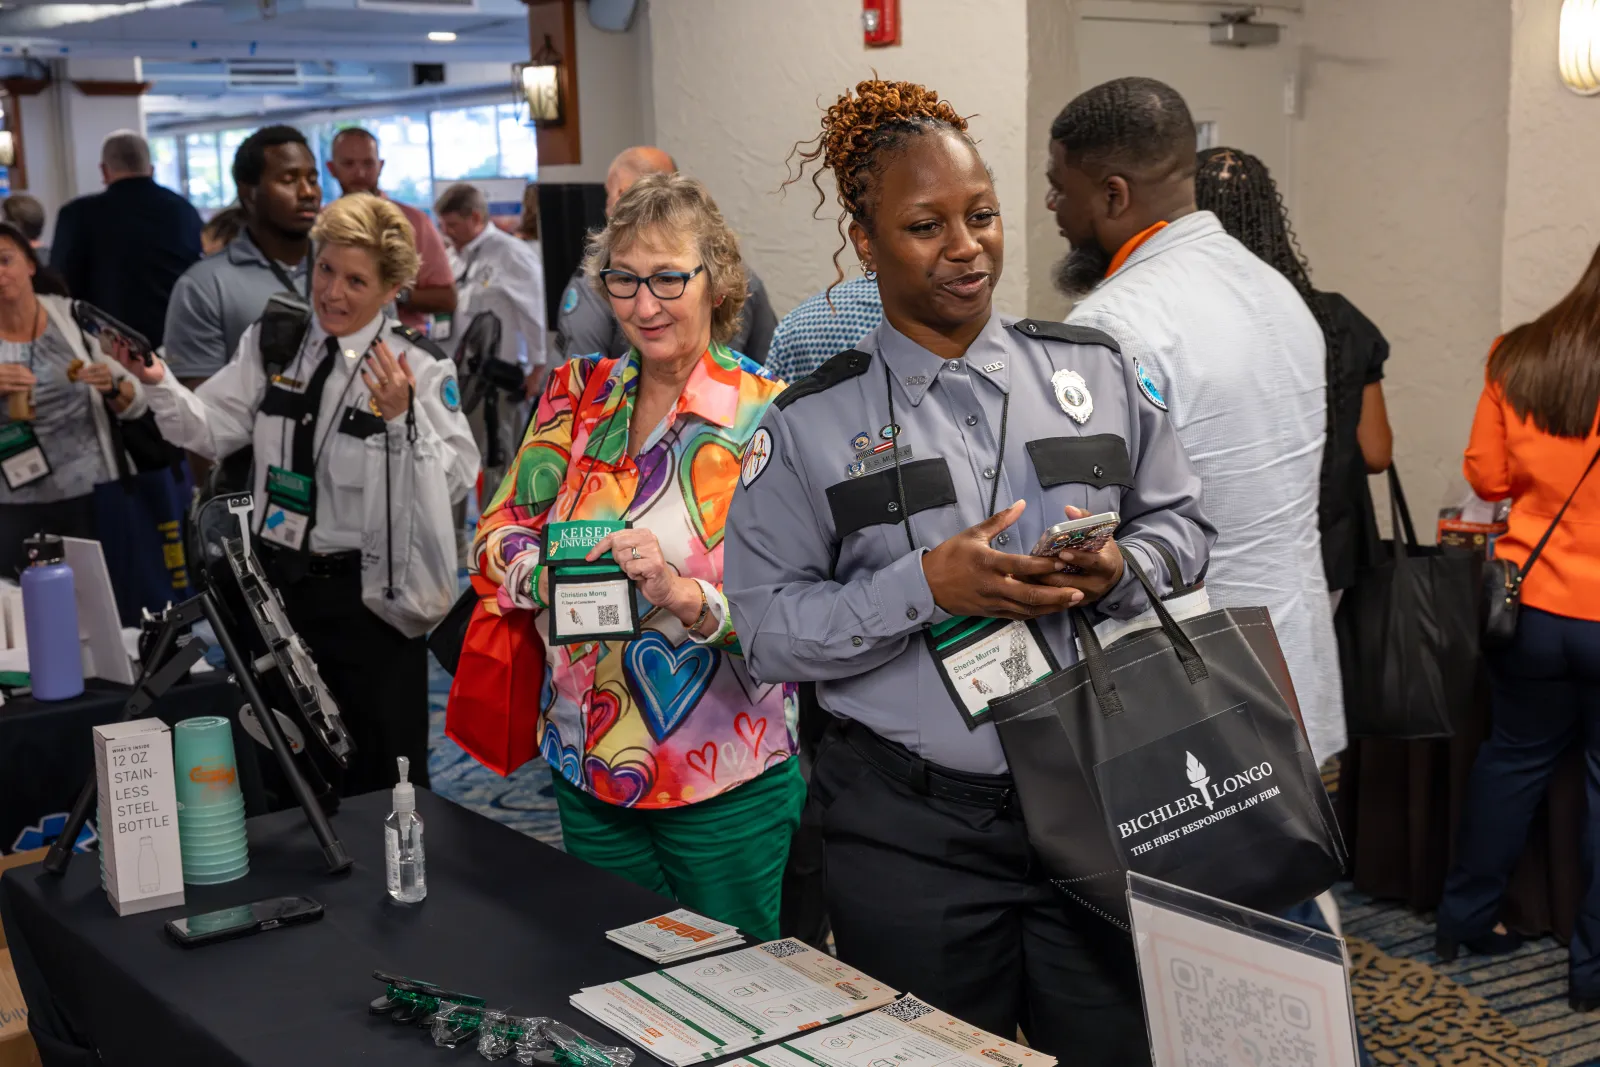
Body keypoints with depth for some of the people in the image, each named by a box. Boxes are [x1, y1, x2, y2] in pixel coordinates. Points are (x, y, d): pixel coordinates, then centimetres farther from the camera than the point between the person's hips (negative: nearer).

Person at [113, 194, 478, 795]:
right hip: (275, 582, 5)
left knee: (384, 773, 6)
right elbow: (210, 432, 1)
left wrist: (402, 418, -31)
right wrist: (158, 384, -14)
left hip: (367, 593, -4)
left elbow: (456, 482, -17)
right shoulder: (272, 341, 3)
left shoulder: (418, 366, -11)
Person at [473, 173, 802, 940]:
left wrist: (685, 594, -30)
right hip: (589, 769, 4)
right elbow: (499, 534, 5)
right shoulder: (578, 394, 5)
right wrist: (555, 573, -16)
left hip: (727, 785, -4)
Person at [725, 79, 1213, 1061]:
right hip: (911, 832, -2)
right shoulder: (811, 426, -3)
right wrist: (925, 587, -18)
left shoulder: (1094, 370, 6)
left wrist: (1120, 572, -11)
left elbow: (1181, 522, 11)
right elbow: (769, 630, -5)